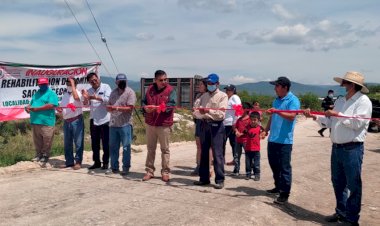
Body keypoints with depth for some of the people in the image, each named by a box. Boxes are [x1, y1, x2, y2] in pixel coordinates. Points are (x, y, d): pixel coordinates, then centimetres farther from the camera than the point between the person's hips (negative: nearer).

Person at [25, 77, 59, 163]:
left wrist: (37, 109, -19)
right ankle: (39, 155, 23)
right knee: (37, 141, 13)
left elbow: (51, 105, -18)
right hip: (35, 121, 7)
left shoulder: (51, 93, -4)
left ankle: (45, 155, 10)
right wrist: (28, 107, -3)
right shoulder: (36, 94, 20)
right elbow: (31, 103, 22)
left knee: (47, 141, -2)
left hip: (47, 122, -7)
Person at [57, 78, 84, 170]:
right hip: (66, 121, 7)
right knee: (67, 143, 12)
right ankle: (69, 161, 21)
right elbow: (62, 107, 25)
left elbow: (76, 97, -31)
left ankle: (78, 162, 5)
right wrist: (59, 109, 0)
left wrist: (73, 83, -20)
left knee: (78, 142, -2)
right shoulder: (65, 94, 16)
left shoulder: (78, 93, -5)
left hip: (76, 120, -7)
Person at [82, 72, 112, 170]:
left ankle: (105, 162, 13)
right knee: (94, 143, 11)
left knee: (105, 143, 2)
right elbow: (85, 104, 6)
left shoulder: (106, 87, -2)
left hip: (104, 119, -5)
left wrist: (96, 97, -24)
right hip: (93, 120, 5)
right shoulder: (89, 91, 12)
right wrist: (85, 98, -14)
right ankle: (96, 162, 22)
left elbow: (108, 99, -15)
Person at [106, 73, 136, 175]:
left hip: (125, 124, -6)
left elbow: (130, 108, -13)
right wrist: (109, 107, -7)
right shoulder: (113, 92, 15)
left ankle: (126, 168, 13)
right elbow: (109, 106, 17)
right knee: (113, 147, 12)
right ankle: (114, 167, 23)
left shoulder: (130, 92, -4)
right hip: (113, 124, 6)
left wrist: (117, 108, -23)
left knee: (126, 147, 1)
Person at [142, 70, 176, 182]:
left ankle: (165, 172, 14)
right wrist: (146, 108, -12)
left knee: (165, 149, 5)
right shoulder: (150, 89, 7)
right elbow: (144, 102, 11)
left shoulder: (171, 90, -5)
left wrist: (157, 108, -28)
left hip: (164, 124, -4)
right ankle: (149, 171, 21)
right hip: (150, 123, 4)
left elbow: (171, 104, -17)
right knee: (150, 148, 11)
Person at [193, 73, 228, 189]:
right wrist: (199, 112, -10)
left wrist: (208, 111, -24)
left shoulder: (222, 96, 0)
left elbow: (221, 114, -11)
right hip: (204, 125, 6)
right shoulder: (204, 96, 17)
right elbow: (199, 112, 13)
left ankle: (220, 180, 1)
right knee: (204, 152, 10)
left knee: (217, 153, -6)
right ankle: (204, 178, 19)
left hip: (216, 125, -6)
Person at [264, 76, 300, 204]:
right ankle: (278, 187, 32)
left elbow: (291, 116, -23)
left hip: (284, 140, -8)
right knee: (273, 164, 16)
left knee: (284, 167, -2)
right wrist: (266, 129, 18)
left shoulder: (293, 100, -9)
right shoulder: (276, 100, 16)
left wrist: (277, 111, -34)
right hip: (273, 139, 8)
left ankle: (285, 193, 4)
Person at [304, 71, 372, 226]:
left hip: (352, 149, -7)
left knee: (353, 185, 2)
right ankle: (341, 212, 33)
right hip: (337, 147, 7)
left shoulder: (363, 101, -8)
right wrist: (314, 116, 4)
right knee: (338, 182, 17)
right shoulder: (340, 101, 13)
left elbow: (357, 123, -19)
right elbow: (331, 122, 13)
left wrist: (338, 114, -13)